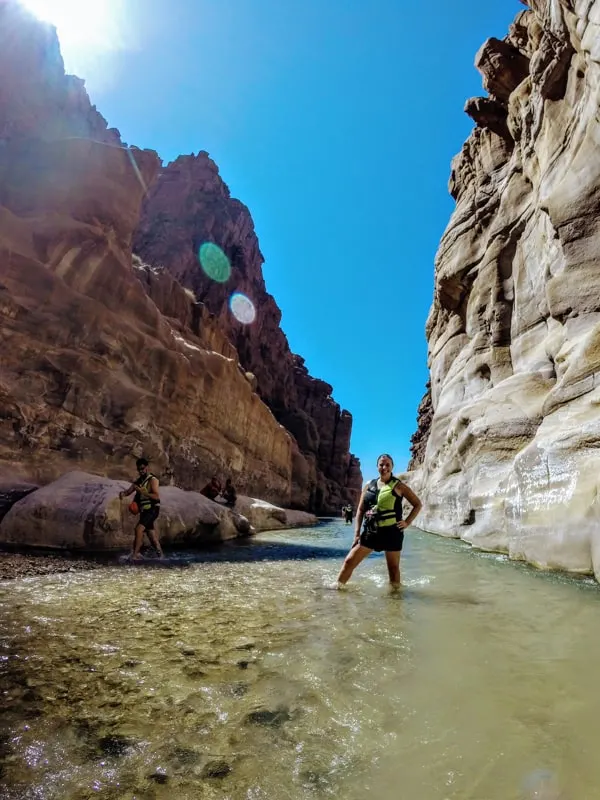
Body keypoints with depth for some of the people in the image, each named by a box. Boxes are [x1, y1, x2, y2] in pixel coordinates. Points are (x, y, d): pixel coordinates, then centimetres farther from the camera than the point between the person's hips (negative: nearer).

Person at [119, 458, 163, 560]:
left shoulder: (152, 479, -11)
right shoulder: (138, 481, 12)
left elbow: (156, 496, -21)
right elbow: (129, 491, 6)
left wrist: (142, 491, -28)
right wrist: (123, 493, -17)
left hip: (152, 509, -8)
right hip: (144, 510, 8)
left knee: (139, 528, -21)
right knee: (150, 532, 14)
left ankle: (135, 554, -21)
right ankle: (160, 554, 26)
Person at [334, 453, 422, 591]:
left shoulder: (398, 486, -2)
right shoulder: (369, 486, 8)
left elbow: (418, 504, 4)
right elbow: (360, 510, 9)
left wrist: (407, 522, -5)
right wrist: (357, 532, 4)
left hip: (391, 532, -3)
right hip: (370, 532, 4)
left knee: (393, 567, 10)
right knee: (350, 561, 2)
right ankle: (337, 587, 13)